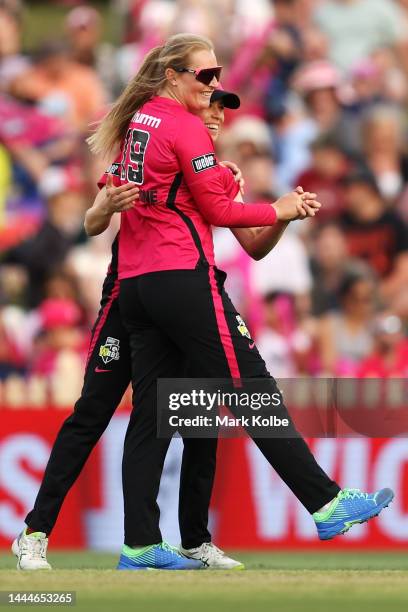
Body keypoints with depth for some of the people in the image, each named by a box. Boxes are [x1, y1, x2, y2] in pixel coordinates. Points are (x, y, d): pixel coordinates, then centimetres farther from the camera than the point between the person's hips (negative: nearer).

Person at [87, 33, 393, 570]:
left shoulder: (136, 122, 15)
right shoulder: (186, 127, -9)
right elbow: (217, 210, -8)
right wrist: (280, 211, 2)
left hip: (135, 281, 8)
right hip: (184, 278, -8)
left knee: (151, 414, 4)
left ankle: (139, 547, 0)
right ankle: (327, 505, -3)